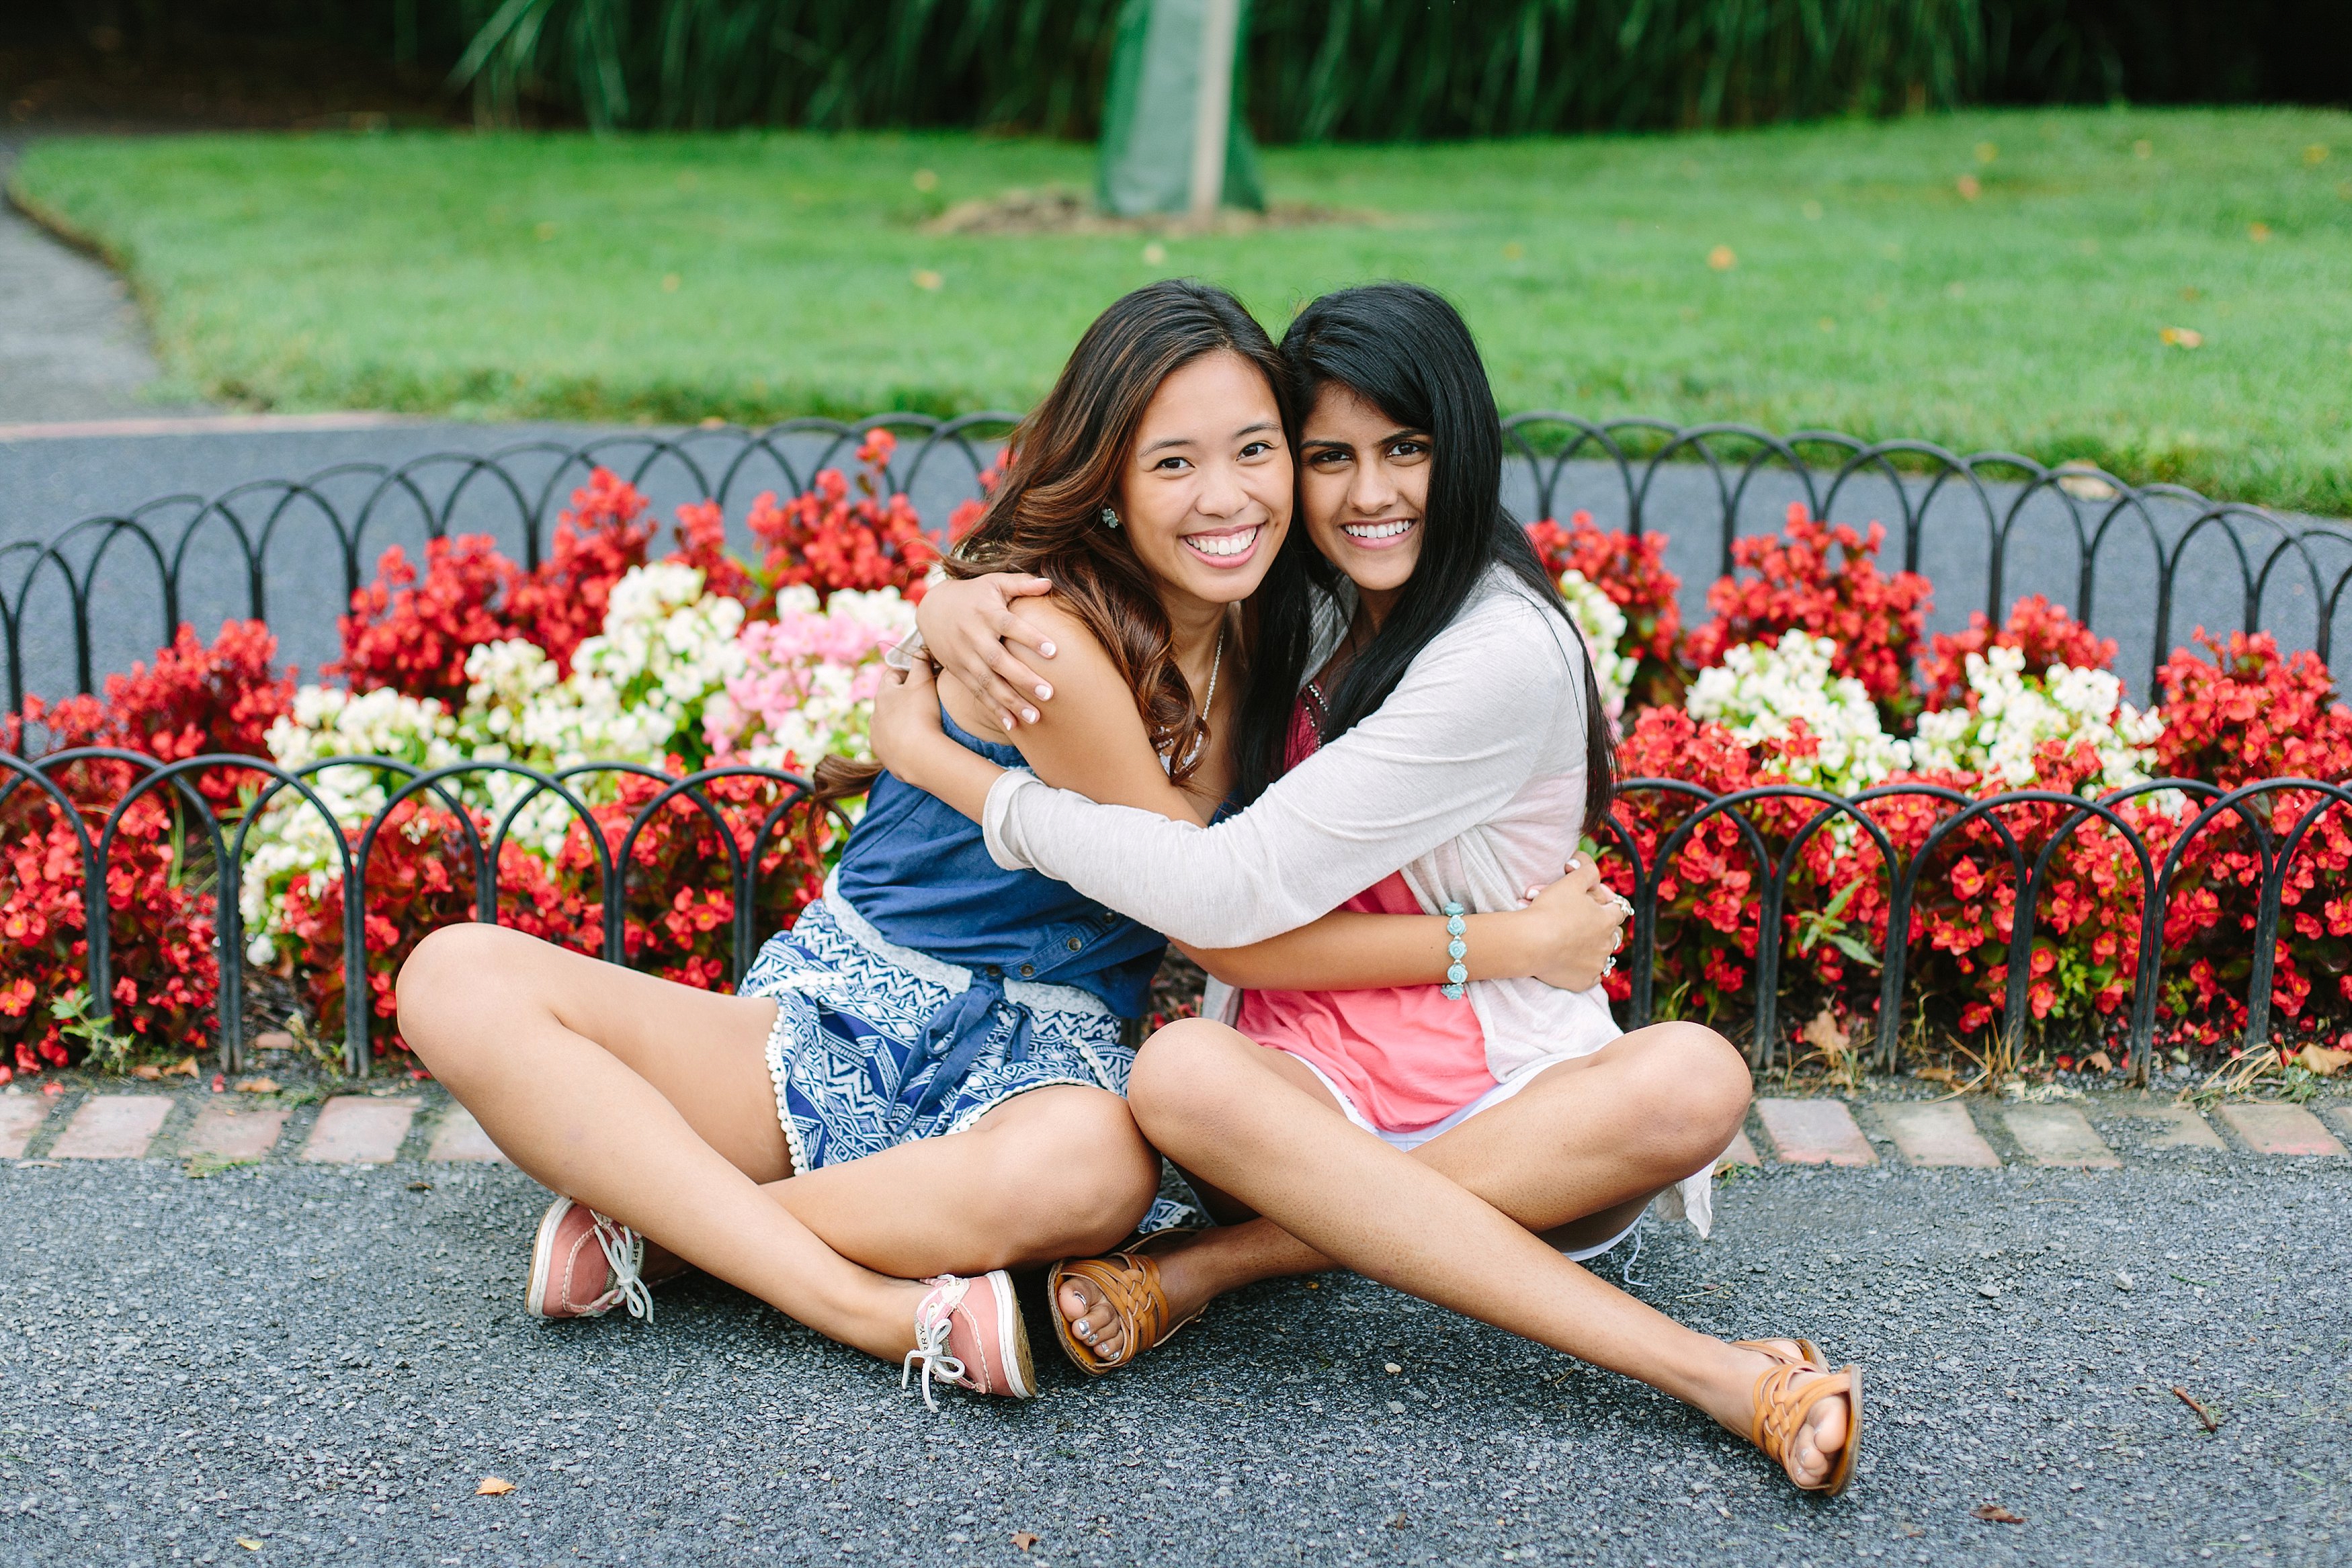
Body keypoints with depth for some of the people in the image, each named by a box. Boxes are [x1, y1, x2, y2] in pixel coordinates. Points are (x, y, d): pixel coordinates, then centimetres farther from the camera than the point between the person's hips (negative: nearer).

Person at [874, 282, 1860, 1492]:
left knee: (1693, 1082, -34)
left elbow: (1234, 891, -19)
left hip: (1499, 1102, -3)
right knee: (1179, 1073, -32)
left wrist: (944, 765, -13)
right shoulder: (1291, 602, 4)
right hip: (1301, 1086, 4)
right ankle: (1709, 1374, -32)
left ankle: (1228, 1258, -27)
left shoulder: (1507, 653, -16)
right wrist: (956, 610, -11)